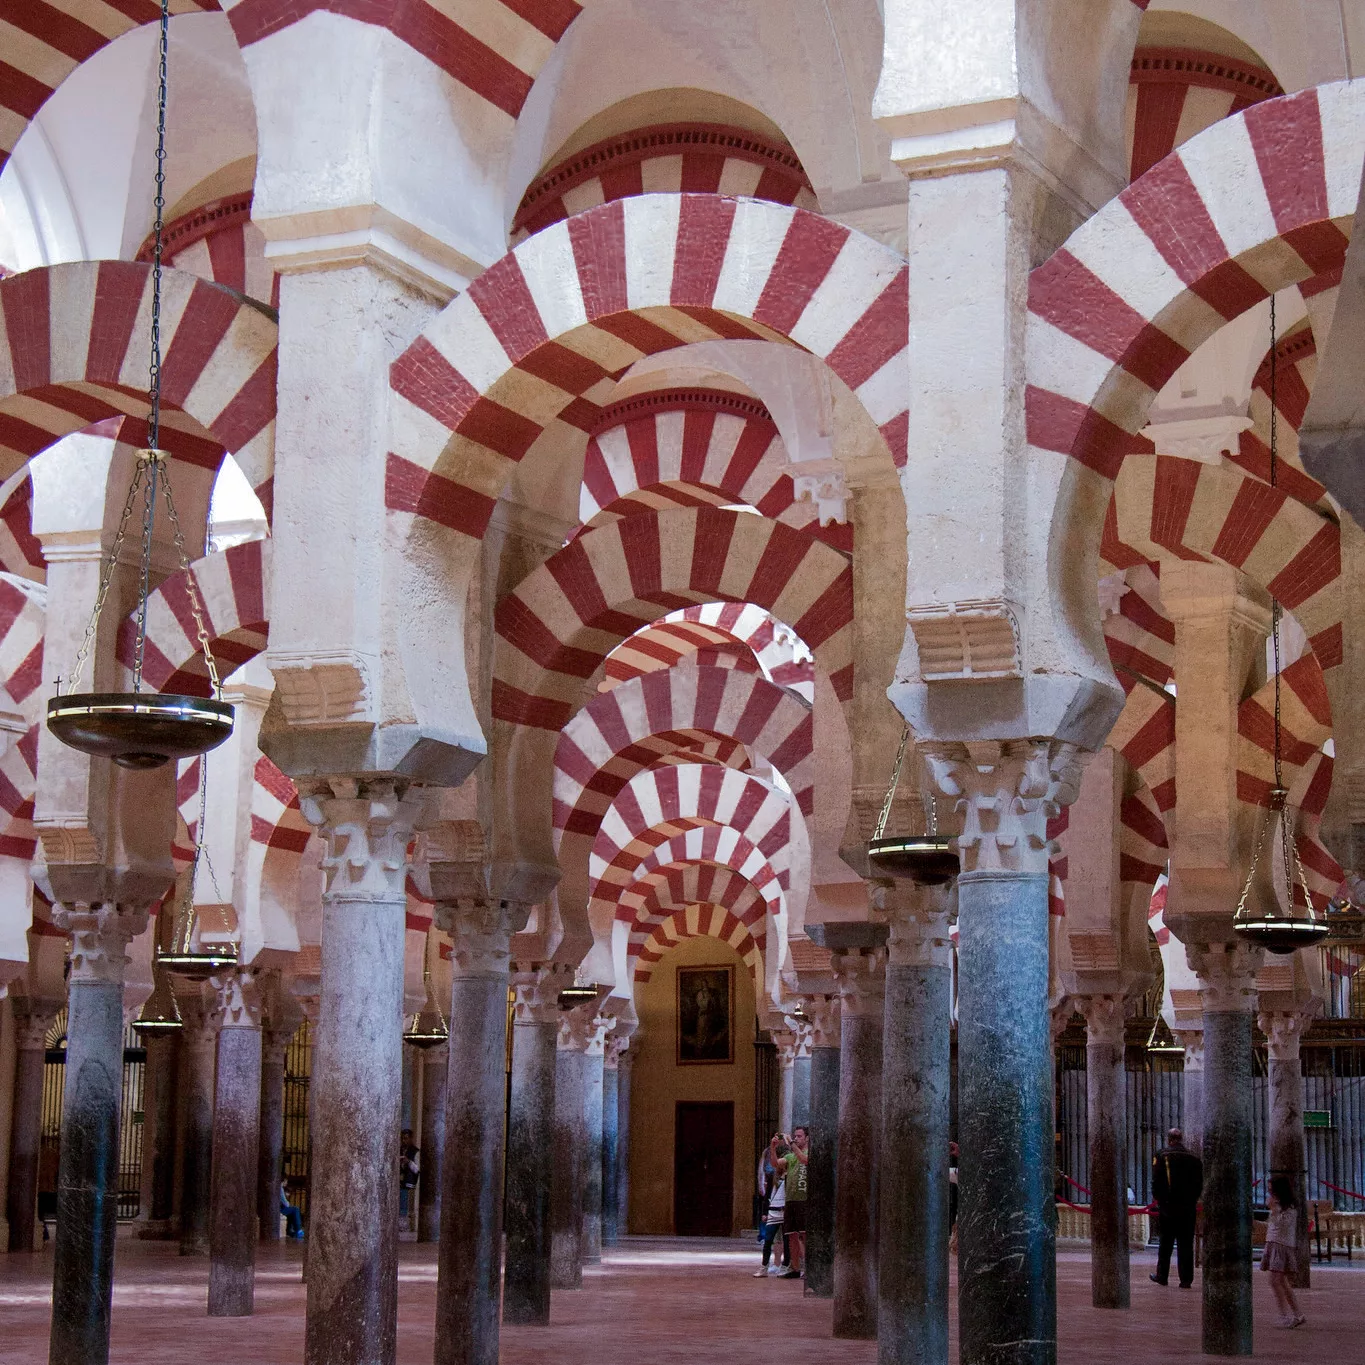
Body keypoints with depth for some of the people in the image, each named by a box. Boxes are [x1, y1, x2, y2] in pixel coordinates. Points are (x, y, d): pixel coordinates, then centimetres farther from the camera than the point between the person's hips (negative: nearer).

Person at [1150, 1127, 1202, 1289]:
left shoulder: (1161, 1156, -3)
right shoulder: (1193, 1158, 4)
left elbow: (1156, 1181, -5)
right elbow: (1199, 1184, 6)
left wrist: (1157, 1198, 6)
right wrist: (1193, 1199, 13)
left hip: (1168, 1205, -1)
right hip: (1188, 1207, 1)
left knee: (1165, 1242, 11)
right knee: (1186, 1243, 2)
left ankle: (1162, 1276, 17)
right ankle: (1186, 1279, -1)